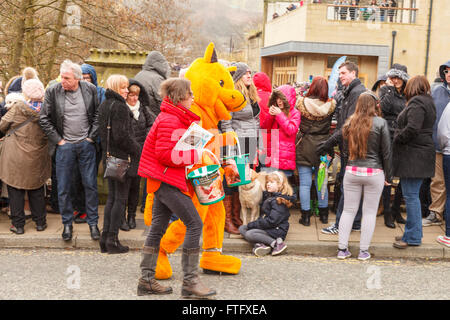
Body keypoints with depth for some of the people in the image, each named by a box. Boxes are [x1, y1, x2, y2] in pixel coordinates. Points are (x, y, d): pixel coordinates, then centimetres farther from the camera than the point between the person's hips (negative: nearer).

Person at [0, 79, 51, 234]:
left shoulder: (18, 107, -14)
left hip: (15, 157, -3)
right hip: (37, 158, 3)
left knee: (16, 191, 8)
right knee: (37, 190, 16)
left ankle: (18, 224, 12)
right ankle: (40, 222, 21)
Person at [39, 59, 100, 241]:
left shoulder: (90, 90, -1)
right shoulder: (53, 92, -4)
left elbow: (98, 114, 6)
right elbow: (44, 119, 1)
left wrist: (92, 137, -1)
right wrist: (58, 139, -3)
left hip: (86, 145, 1)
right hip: (64, 146, 0)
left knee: (90, 185, 6)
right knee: (63, 188, 5)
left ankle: (93, 223, 19)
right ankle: (67, 223, 21)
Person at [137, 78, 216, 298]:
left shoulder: (176, 119, 17)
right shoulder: (169, 121, -16)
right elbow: (165, 155, -22)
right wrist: (195, 155, -17)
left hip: (163, 180, 11)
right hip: (167, 179, -11)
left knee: (158, 228, 11)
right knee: (195, 224, -9)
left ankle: (146, 280, 17)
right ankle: (190, 281, -5)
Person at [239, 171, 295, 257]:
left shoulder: (279, 201, -18)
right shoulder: (268, 196, 12)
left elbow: (271, 221, -23)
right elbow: (263, 216, 21)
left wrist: (252, 225, -18)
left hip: (277, 230, -10)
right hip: (266, 226, 10)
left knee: (249, 234, -24)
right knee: (242, 228, 2)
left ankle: (276, 243, -19)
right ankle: (260, 244, -19)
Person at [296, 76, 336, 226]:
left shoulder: (301, 102, -11)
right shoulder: (330, 105, -7)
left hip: (304, 147, -2)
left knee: (305, 183, 4)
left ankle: (305, 216, 8)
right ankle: (324, 214, 26)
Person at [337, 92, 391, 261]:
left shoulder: (350, 123, 1)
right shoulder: (380, 123, -7)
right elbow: (386, 152, -3)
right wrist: (388, 176, 5)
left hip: (352, 171, 3)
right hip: (374, 172, -3)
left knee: (348, 210, 10)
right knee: (369, 212, 7)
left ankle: (342, 249, 13)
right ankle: (363, 251, 12)